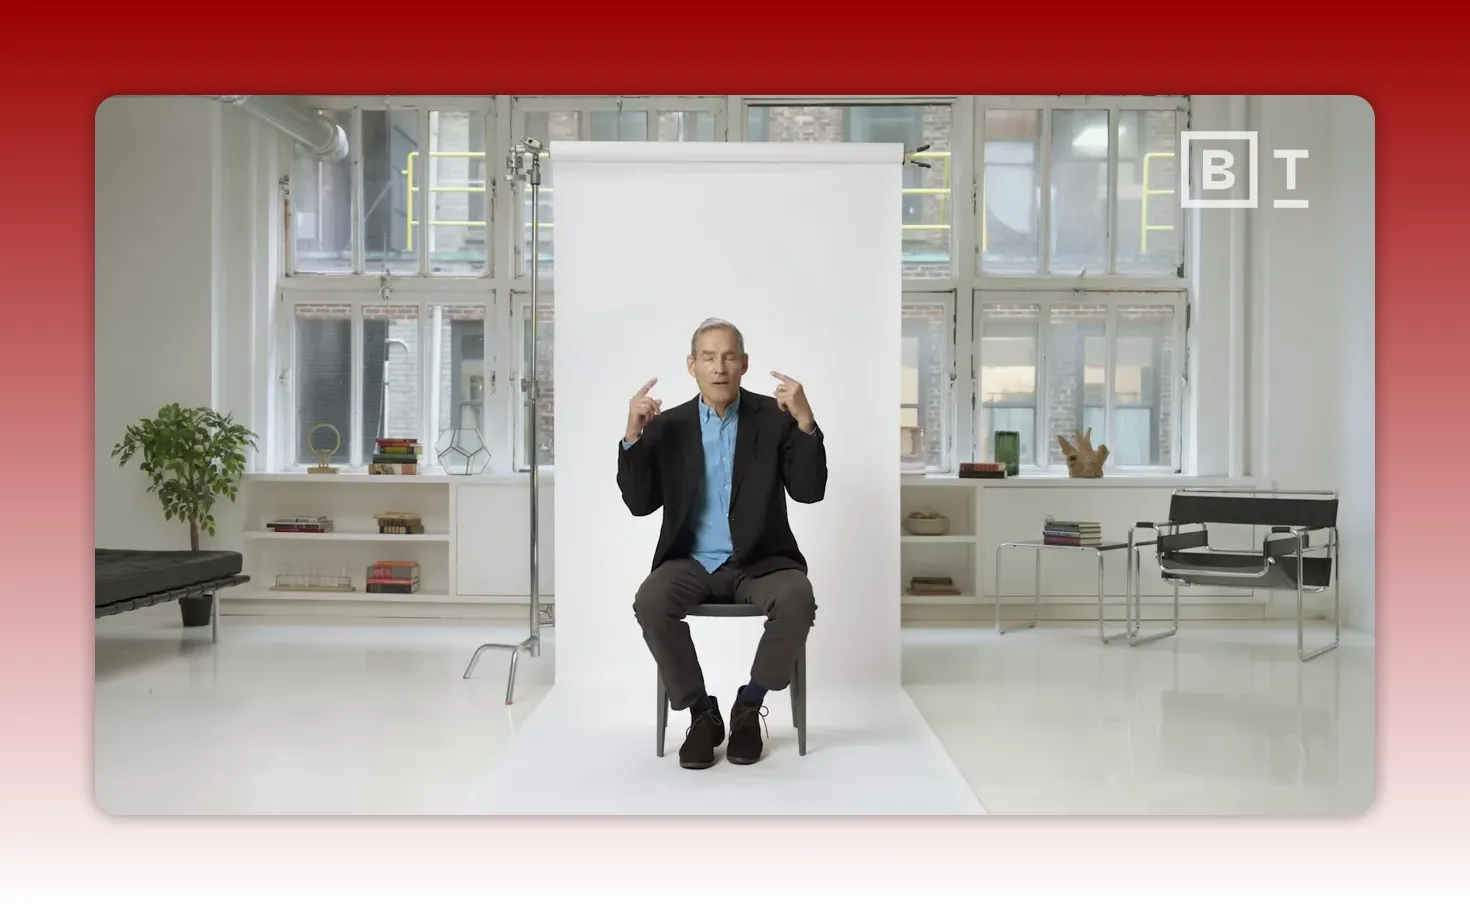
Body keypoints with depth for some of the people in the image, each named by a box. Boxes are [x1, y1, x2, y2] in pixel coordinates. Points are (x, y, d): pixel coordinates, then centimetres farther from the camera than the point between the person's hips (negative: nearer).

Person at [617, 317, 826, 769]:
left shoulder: (774, 417, 0)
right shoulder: (667, 425, 4)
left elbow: (809, 492, -9)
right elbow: (639, 503, -2)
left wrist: (805, 421, -22)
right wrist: (633, 436, -16)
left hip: (760, 563, -1)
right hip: (692, 562, 1)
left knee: (798, 599, -32)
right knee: (650, 602, -30)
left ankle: (748, 706, -8)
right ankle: (702, 712, -9)